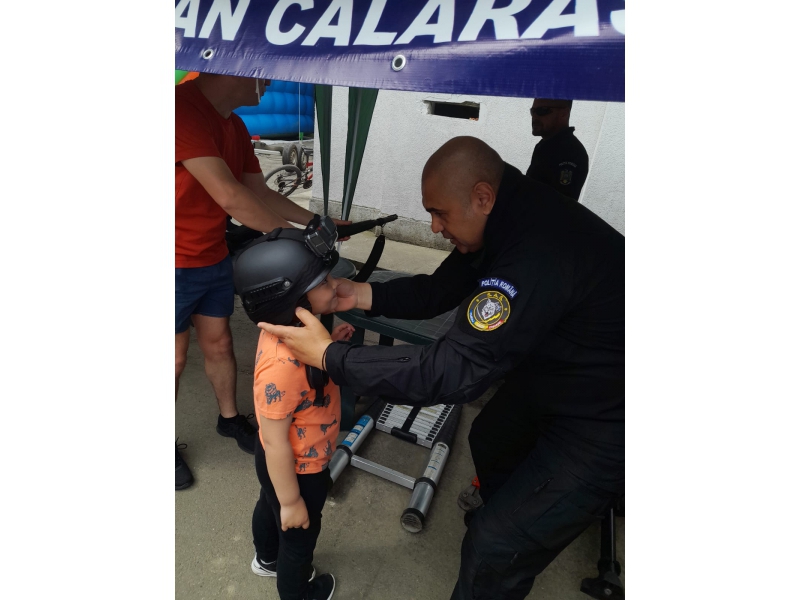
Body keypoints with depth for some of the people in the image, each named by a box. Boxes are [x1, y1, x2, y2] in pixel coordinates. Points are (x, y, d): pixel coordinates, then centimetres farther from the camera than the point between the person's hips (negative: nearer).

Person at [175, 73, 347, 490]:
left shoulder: (234, 126, 5)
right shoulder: (184, 109, -24)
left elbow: (260, 193, 8)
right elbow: (229, 196, -30)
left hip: (213, 258, 7)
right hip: (179, 265, -7)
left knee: (218, 343, 17)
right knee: (176, 357, 8)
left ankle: (229, 418, 39)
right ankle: (168, 449, 31)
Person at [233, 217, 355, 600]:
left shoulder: (292, 330, -16)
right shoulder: (282, 366, -42)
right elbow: (276, 444, -30)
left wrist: (330, 346, -9)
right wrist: (292, 501, -17)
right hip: (298, 470, -8)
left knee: (268, 506, 34)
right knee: (299, 537, 22)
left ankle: (267, 559, 66)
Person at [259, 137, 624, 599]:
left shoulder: (537, 256, -38)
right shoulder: (506, 220, -7)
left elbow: (454, 370, -38)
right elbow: (438, 291, 0)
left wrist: (329, 355, -30)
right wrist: (360, 295, -14)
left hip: (602, 420, -9)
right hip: (547, 373, 9)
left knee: (496, 549, -3)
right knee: (490, 442, 29)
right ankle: (504, 514, 60)